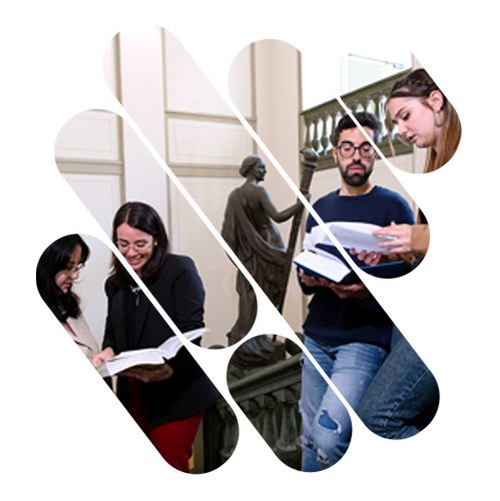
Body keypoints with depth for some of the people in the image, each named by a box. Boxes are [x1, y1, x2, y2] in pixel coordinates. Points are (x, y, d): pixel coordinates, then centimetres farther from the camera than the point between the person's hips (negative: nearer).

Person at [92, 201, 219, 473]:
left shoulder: (180, 270, -9)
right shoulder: (115, 283, 12)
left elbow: (191, 332, -15)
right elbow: (113, 333, 14)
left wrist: (167, 368, -30)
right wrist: (108, 352, -8)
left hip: (175, 392, -6)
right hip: (132, 393, 6)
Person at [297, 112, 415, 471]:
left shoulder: (393, 206, -2)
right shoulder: (320, 208, 13)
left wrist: (367, 292, -24)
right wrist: (307, 279, -6)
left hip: (366, 338, -5)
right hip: (317, 337, 5)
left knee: (328, 438, -17)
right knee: (310, 438, 9)